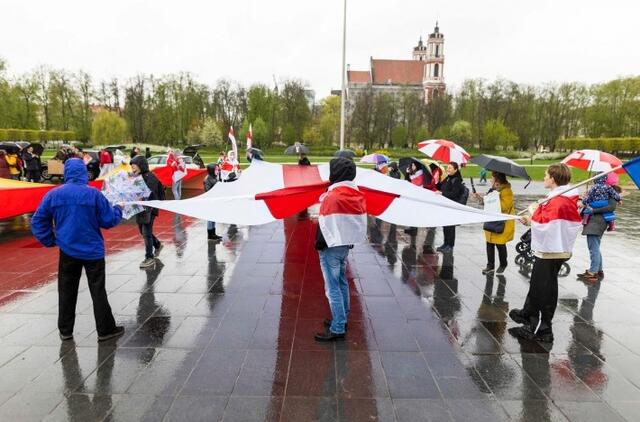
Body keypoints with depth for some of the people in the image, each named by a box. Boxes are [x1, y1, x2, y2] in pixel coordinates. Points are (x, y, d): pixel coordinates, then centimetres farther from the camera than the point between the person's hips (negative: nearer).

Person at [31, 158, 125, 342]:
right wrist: (118, 210, 10)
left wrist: (50, 240, 11)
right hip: (92, 250, -3)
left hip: (67, 250, 3)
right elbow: (109, 220, -8)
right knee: (98, 291, 5)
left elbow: (38, 221, 2)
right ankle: (105, 330, 11)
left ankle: (65, 330, 24)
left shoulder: (54, 194, -2)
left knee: (66, 291, 15)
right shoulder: (93, 193, -12)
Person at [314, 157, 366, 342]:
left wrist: (319, 244, -5)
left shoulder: (332, 197, -19)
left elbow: (325, 225, -19)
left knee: (333, 288, -2)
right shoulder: (357, 195, 5)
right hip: (346, 245, 8)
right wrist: (350, 240, 16)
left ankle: (337, 329, 4)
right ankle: (342, 319, 31)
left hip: (331, 247, -8)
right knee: (342, 283, 19)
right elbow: (361, 222, 10)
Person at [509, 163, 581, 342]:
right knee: (536, 285, 23)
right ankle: (528, 314, 38)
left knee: (545, 291, -2)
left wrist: (533, 213, -10)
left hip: (550, 253, -10)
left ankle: (542, 329, 8)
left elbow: (544, 223, -26)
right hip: (554, 250, 10)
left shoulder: (558, 201, -22)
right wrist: (532, 220, 13)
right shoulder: (564, 198, 11)